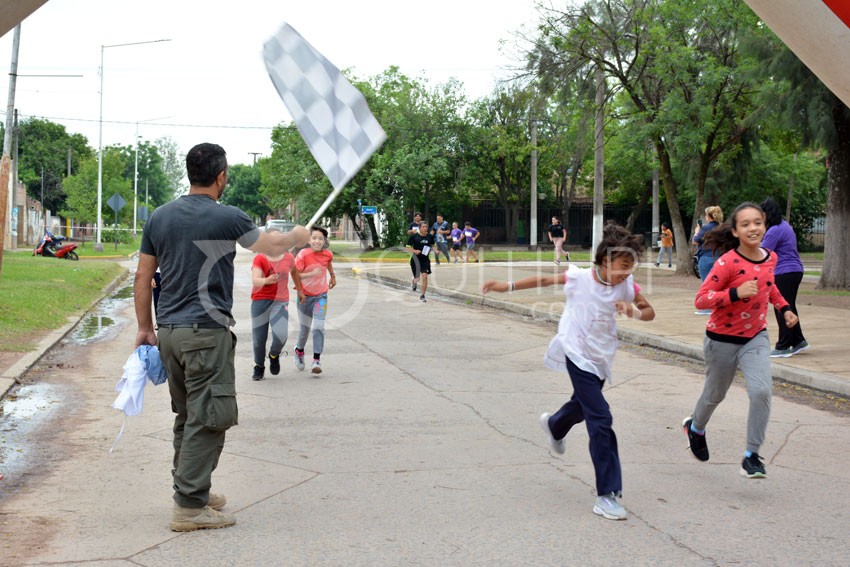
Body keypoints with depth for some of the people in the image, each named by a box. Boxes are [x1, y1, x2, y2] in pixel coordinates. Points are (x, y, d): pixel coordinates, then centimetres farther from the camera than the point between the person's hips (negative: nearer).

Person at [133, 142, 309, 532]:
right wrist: (298, 236, 27)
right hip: (206, 332, -7)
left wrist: (145, 328, 19)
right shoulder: (226, 218, -9)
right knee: (208, 418, -2)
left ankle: (191, 489, 28)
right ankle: (189, 507, -1)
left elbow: (143, 276, 11)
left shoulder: (160, 217, 8)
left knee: (187, 416, 18)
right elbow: (272, 247, 6)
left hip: (168, 331, 7)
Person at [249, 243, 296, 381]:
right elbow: (255, 280, -21)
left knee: (281, 335, -19)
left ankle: (274, 355, 15)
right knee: (259, 339, 4)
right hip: (260, 302, -1)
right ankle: (259, 367, 28)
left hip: (280, 302, 1)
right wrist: (266, 280, -41)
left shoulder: (289, 257, 3)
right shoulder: (260, 258, -7)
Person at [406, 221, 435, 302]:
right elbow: (407, 247, -5)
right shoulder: (414, 236, -8)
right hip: (416, 259, -2)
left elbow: (433, 245, 19)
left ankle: (422, 296, 0)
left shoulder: (430, 236, 1)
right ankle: (414, 282, 47)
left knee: (425, 276, -11)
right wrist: (414, 251, -22)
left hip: (425, 259, 2)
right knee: (417, 278, 6)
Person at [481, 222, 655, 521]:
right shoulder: (579, 278, -16)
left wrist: (635, 311, -22)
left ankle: (554, 425, 66)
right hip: (578, 355, -6)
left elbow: (650, 312, 0)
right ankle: (606, 495, -11)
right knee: (601, 420, -15)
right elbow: (544, 280, -4)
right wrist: (507, 286, -6)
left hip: (602, 358, 6)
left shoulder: (626, 286, -6)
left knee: (583, 406, 28)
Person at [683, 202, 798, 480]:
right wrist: (736, 293, -34)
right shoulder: (728, 262, -22)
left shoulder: (770, 258, -3)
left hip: (756, 337, 4)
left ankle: (752, 456, -5)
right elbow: (701, 299, -23)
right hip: (723, 339, -4)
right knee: (715, 394, 16)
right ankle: (695, 427, 48)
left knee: (761, 391, -17)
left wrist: (784, 307, 7)